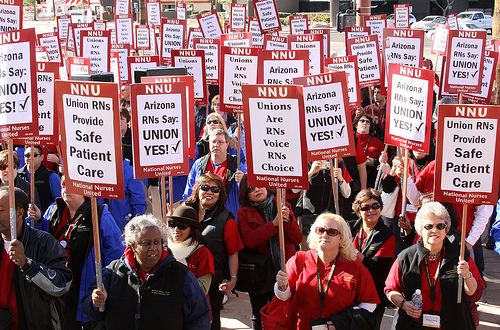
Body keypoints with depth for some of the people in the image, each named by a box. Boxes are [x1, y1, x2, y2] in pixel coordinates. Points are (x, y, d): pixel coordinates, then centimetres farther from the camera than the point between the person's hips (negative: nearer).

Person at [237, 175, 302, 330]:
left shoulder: (283, 207, 4)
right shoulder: (243, 213, -2)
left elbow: (297, 239, -3)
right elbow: (248, 241, -19)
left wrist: (287, 220, -20)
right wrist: (274, 223, -23)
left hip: (284, 270, 1)